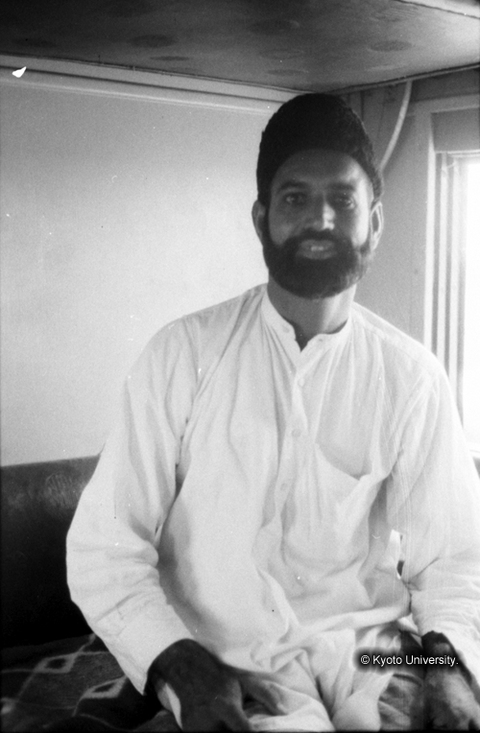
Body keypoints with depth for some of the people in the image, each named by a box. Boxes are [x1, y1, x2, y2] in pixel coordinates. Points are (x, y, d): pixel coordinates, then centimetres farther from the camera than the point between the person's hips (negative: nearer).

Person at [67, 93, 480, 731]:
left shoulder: (412, 376, -1)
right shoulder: (183, 354, -7)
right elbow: (104, 547, -6)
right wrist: (181, 666, -21)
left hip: (369, 642, 3)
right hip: (232, 661, -2)